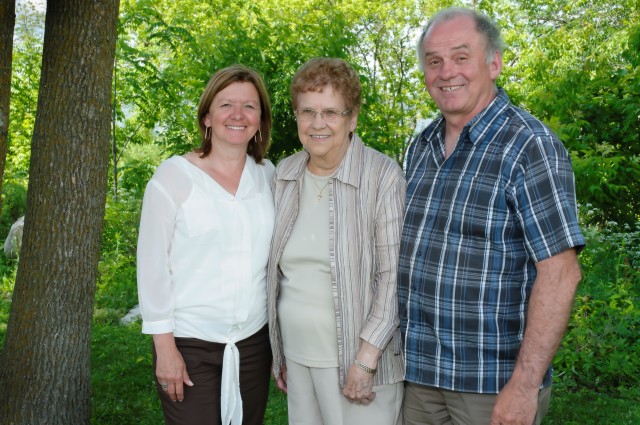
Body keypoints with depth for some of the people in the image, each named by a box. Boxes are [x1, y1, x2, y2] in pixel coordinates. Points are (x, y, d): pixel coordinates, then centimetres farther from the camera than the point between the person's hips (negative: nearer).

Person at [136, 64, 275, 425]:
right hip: (190, 345, -3)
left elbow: (275, 260, 9)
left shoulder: (268, 175, 4)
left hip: (255, 341, 4)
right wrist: (165, 346, -9)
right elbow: (152, 264, -7)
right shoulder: (174, 175, -7)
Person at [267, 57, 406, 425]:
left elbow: (393, 276, -13)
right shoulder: (285, 174, 4)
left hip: (358, 356, -5)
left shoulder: (383, 176, -12)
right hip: (297, 353, 5)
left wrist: (366, 359, -16)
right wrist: (279, 351, 14)